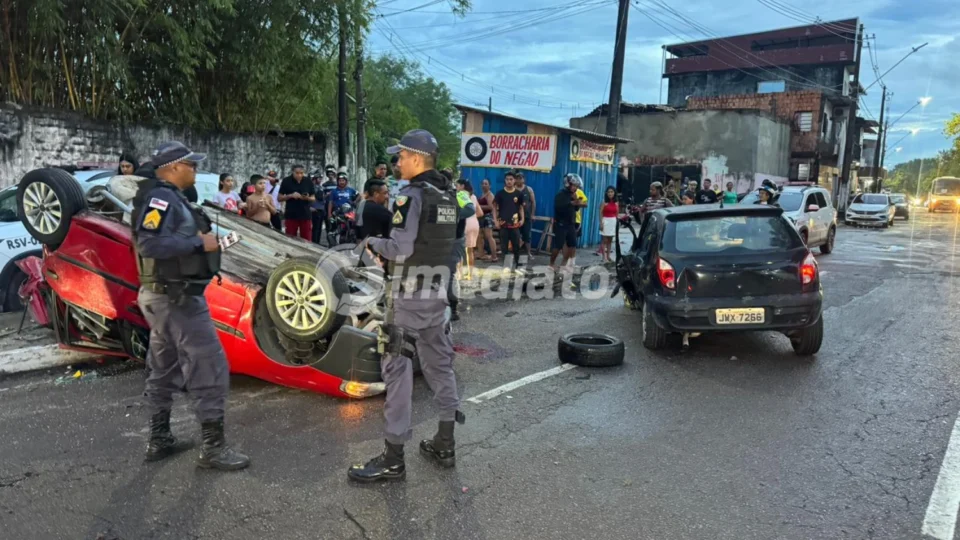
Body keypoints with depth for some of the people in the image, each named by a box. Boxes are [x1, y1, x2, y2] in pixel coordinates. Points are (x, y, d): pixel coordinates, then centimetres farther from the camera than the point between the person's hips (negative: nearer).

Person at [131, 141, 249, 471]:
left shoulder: (167, 199, 14)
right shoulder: (162, 198, -16)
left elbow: (168, 242, 13)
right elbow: (149, 244, -29)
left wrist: (201, 240, 3)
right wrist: (198, 242, -23)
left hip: (165, 295, 11)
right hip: (177, 297, -11)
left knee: (164, 370, 17)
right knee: (209, 368, -7)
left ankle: (159, 440, 28)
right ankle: (213, 446, -1)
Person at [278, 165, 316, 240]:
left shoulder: (308, 182, 4)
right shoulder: (286, 181, -1)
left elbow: (314, 198, 9)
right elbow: (280, 198, 1)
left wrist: (307, 198, -13)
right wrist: (291, 195, -15)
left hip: (306, 215, 1)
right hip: (291, 216, -1)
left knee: (307, 240, 4)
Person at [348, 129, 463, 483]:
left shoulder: (412, 195, -15)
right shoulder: (448, 195, 10)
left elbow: (400, 250, -20)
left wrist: (373, 244, -2)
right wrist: (387, 249, 14)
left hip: (408, 294, -8)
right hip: (438, 291, 8)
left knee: (397, 369, -2)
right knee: (439, 363, 15)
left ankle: (393, 459, 4)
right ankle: (445, 445, 25)